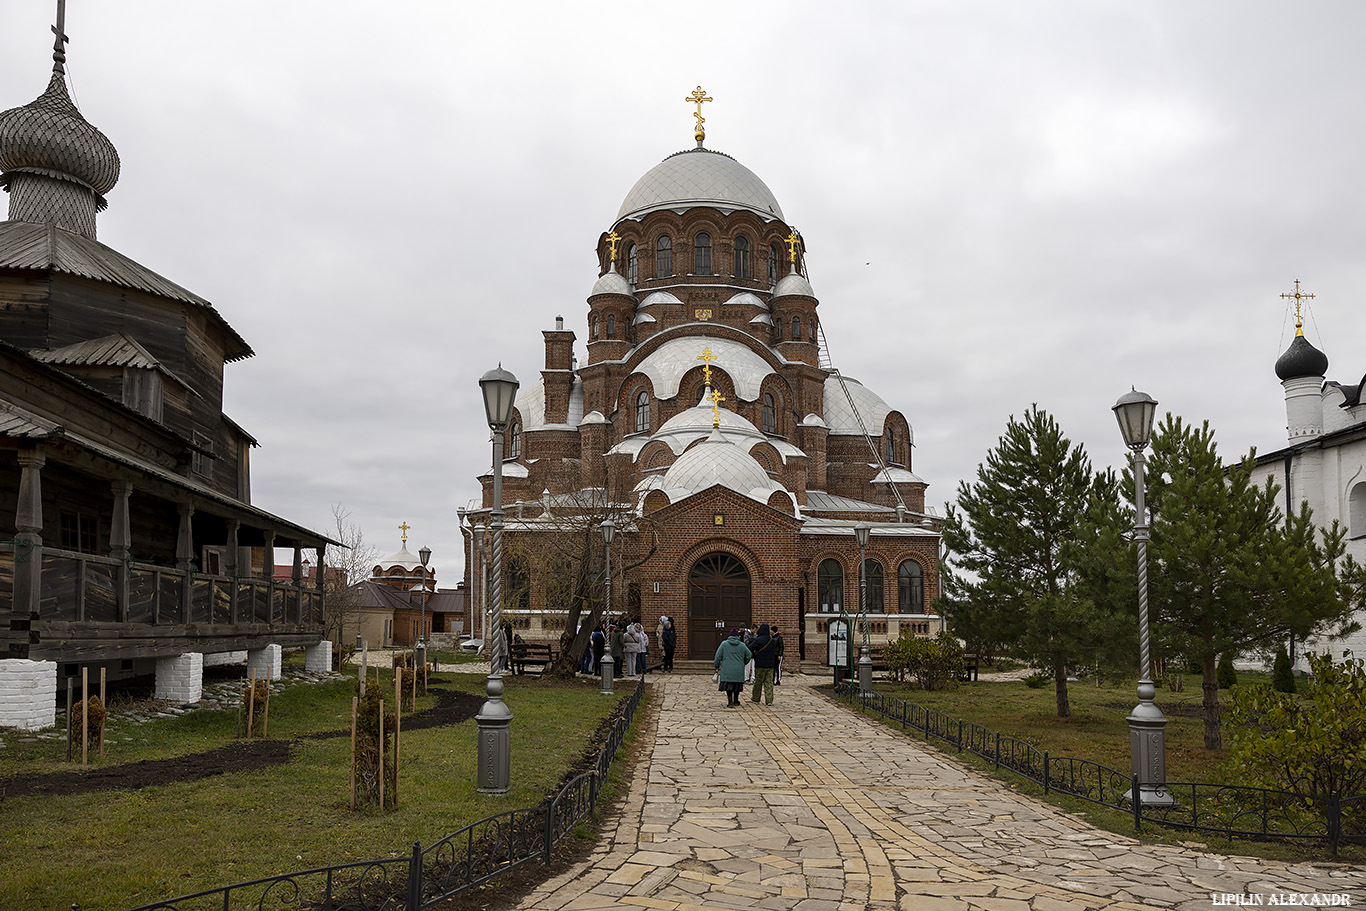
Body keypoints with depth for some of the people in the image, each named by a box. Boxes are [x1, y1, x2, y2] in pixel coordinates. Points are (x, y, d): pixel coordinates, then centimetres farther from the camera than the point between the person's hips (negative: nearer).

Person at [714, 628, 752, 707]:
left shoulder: (724, 644, -1)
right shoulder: (742, 645, 4)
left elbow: (718, 656, 0)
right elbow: (748, 656, 10)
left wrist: (716, 666, 12)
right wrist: (743, 663, 26)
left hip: (727, 670, -2)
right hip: (739, 670, 2)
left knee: (728, 686, 1)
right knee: (736, 686, 16)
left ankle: (730, 702, -9)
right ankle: (736, 701, 27)